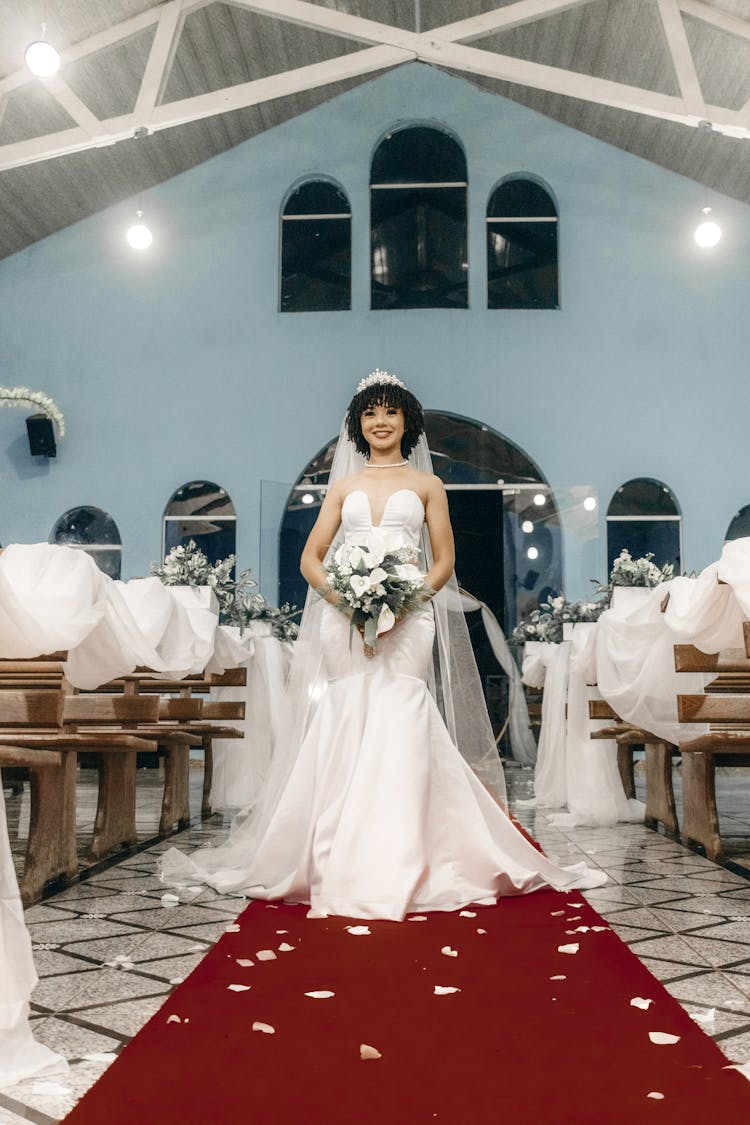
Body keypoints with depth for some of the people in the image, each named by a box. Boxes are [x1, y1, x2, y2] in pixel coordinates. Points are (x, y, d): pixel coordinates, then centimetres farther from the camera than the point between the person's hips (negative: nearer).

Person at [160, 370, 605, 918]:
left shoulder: (427, 484, 14)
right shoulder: (343, 486, 18)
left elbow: (444, 561, 8)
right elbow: (311, 558, 11)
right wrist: (349, 602, -8)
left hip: (407, 619, -1)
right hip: (344, 619, 2)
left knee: (398, 724, -11)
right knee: (348, 726, -4)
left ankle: (400, 866, -5)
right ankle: (343, 864, 3)